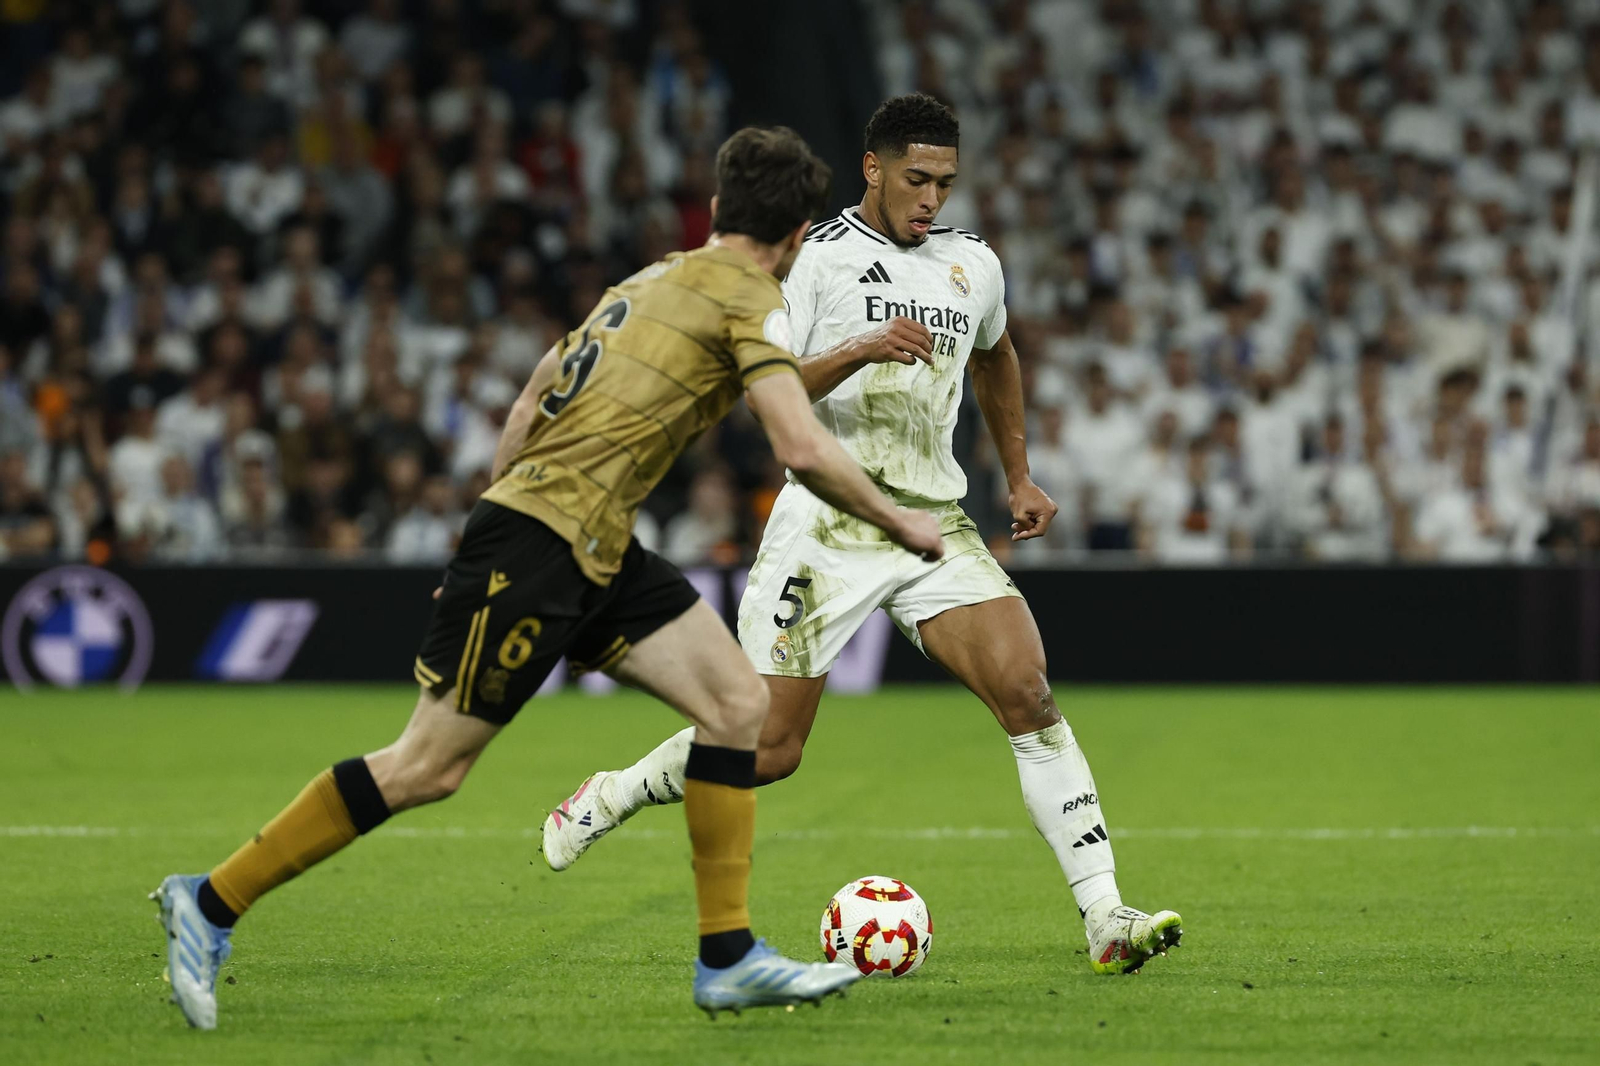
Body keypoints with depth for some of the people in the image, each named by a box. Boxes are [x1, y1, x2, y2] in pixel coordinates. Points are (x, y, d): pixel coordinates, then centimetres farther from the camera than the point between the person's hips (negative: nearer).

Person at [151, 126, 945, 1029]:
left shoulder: (660, 278, 18)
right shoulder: (749, 296, -8)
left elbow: (548, 379, 26)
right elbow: (802, 449, -17)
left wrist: (506, 477, 31)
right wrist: (897, 522, -4)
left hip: (598, 552, 10)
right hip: (541, 541, -10)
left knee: (739, 701, 3)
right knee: (428, 767, -7)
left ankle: (728, 959, 4)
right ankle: (212, 903, 1)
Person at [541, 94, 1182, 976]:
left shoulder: (973, 264, 12)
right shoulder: (815, 260, -5)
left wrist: (1019, 477, 30)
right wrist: (860, 352, -25)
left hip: (936, 524, 4)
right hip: (828, 525, -4)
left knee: (1028, 694, -17)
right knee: (765, 751, -3)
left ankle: (1105, 919, -19)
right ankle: (614, 794, 27)